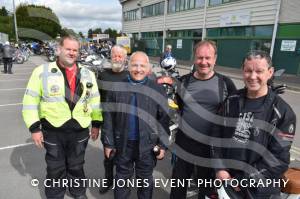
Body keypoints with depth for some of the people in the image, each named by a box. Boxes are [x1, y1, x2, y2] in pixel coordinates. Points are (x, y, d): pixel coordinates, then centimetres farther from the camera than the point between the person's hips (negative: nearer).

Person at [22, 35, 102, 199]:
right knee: (55, 169, 15)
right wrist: (34, 128, -8)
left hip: (80, 131, 2)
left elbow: (95, 100, 9)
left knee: (76, 166, 20)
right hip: (53, 131, -2)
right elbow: (30, 101, -4)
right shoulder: (42, 71, -6)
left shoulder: (87, 74, 3)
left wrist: (96, 124, 7)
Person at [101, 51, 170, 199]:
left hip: (148, 144, 0)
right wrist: (108, 142, 0)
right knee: (122, 178, 20)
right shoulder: (117, 88, -2)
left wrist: (162, 144, -4)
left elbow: (164, 119, -3)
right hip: (123, 143, 1)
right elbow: (109, 118, 0)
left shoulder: (157, 90, -5)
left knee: (145, 179, 19)